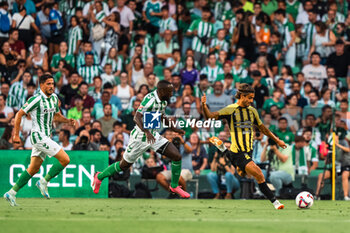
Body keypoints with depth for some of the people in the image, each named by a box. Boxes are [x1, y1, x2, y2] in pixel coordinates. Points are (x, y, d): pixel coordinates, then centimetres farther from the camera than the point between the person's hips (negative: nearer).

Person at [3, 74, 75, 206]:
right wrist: (16, 135, -12)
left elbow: (56, 116, 25)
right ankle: (44, 182, -1)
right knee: (65, 159, -12)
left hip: (46, 137, 9)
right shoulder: (36, 99, -14)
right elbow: (19, 114, -10)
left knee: (33, 169, 11)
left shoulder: (54, 98, 11)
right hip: (39, 136, -9)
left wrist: (68, 121, 5)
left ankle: (12, 193, 14)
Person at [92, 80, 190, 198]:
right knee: (124, 165, 7)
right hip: (140, 136, -7)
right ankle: (99, 177, 32)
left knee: (177, 156, -7)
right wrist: (147, 132, -46)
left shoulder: (163, 100, 3)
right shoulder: (150, 99, -25)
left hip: (153, 136, 7)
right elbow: (137, 117, -33)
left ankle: (174, 186, 11)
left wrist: (173, 128, 23)